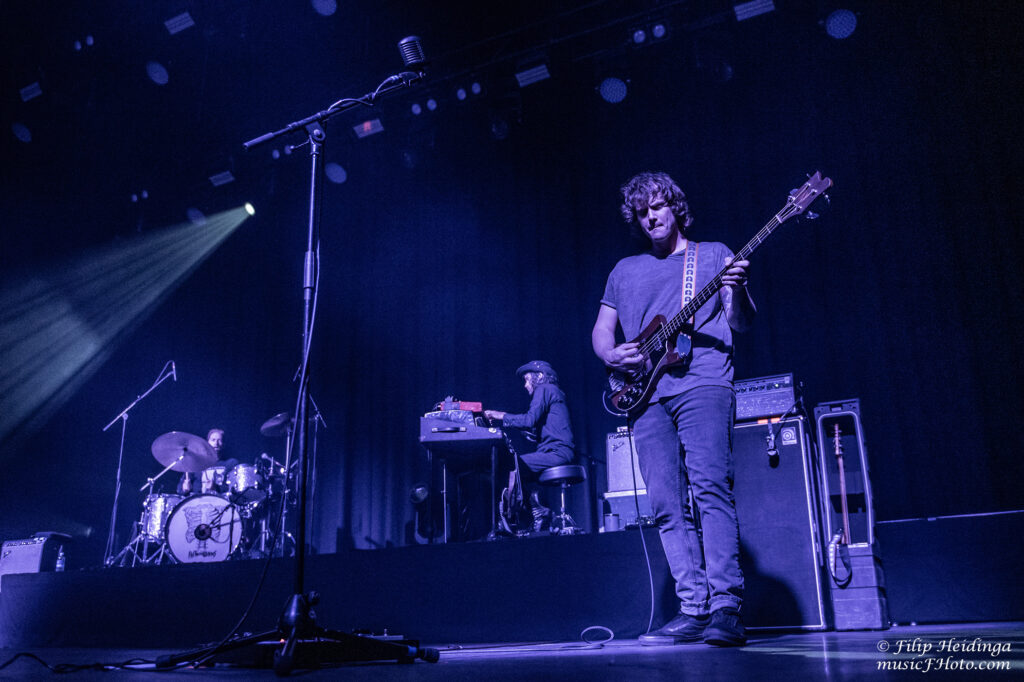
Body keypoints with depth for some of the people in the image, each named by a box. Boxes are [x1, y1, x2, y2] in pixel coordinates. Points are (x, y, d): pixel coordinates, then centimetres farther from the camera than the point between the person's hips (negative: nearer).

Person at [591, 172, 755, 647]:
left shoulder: (714, 255, 16)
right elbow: (601, 330, 24)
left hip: (702, 383, -4)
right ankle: (695, 609, 1)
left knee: (710, 487, -19)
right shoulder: (625, 270, 24)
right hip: (648, 395, 4)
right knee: (667, 506, -3)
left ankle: (726, 608, -19)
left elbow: (741, 322, 7)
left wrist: (737, 291, -15)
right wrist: (612, 355, 1)